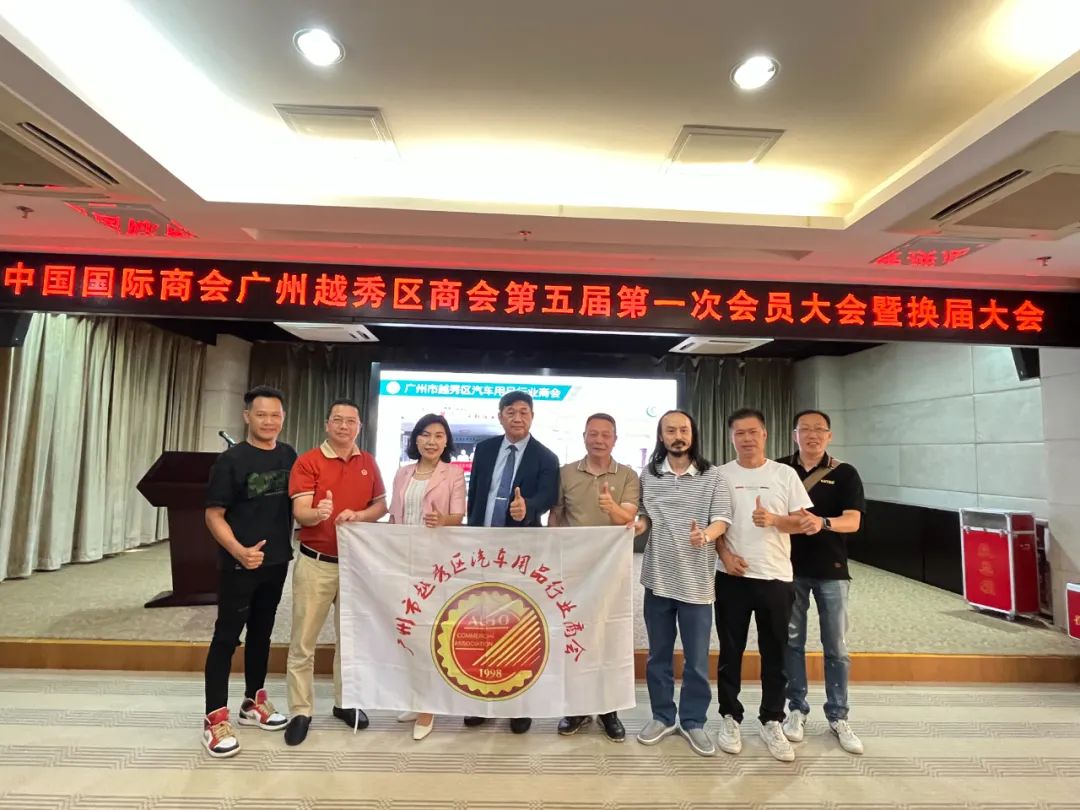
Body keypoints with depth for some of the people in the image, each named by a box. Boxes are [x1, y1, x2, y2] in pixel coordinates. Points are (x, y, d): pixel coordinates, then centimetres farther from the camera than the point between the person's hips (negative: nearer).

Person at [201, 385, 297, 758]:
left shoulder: (289, 456, 3)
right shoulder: (231, 459, -12)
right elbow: (214, 515, -13)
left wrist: (290, 544, 3)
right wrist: (239, 551, -26)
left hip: (277, 561, 5)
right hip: (239, 564, -5)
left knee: (261, 632, 17)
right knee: (227, 637, 3)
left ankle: (253, 702, 33)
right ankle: (215, 719, 15)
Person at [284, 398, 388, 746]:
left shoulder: (368, 463, 5)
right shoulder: (307, 461, -8)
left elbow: (381, 506, 8)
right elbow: (300, 512, -16)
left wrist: (358, 515, -13)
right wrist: (318, 513, -39)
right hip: (315, 562, -3)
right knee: (303, 641, 7)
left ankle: (345, 702, 33)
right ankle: (300, 711, 23)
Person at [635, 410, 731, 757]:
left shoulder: (713, 475, -2)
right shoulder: (649, 475, 4)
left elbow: (722, 519, -8)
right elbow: (645, 516, 10)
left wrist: (705, 535, -28)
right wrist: (637, 525, -12)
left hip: (696, 579, -2)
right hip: (658, 576, 2)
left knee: (697, 659, 9)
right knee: (658, 654, 14)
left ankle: (693, 721, 28)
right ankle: (663, 716, 32)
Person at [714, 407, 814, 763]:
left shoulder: (785, 474, 2)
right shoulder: (720, 475, 1)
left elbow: (804, 522, 0)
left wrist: (773, 520, -18)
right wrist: (725, 554, -10)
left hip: (776, 577, 1)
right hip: (732, 576, 0)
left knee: (775, 655, 11)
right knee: (730, 653, 9)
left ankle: (772, 722, 26)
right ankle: (730, 717, 25)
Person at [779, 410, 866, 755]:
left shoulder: (844, 474, -3)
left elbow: (853, 521, -13)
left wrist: (823, 523, -32)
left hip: (831, 570, 0)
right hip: (790, 567, 1)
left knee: (836, 647, 9)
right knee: (792, 642, 9)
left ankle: (838, 717, 24)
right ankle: (797, 710, 24)